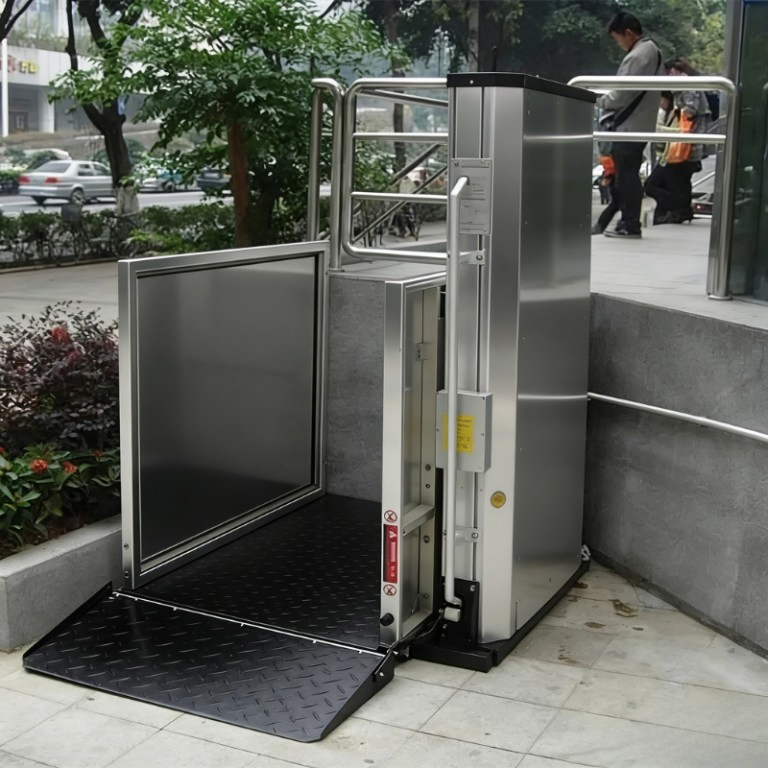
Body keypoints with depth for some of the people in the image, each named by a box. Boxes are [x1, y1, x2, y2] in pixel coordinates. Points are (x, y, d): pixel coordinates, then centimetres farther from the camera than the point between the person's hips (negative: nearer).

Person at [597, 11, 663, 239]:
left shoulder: (636, 57, -17)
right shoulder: (653, 50, 13)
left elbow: (621, 94, -18)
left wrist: (599, 101, -3)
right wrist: (607, 100, 14)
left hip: (629, 125, -10)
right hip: (642, 124, 10)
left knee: (625, 176, -4)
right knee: (630, 176, 13)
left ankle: (629, 225, -2)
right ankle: (629, 222, 17)